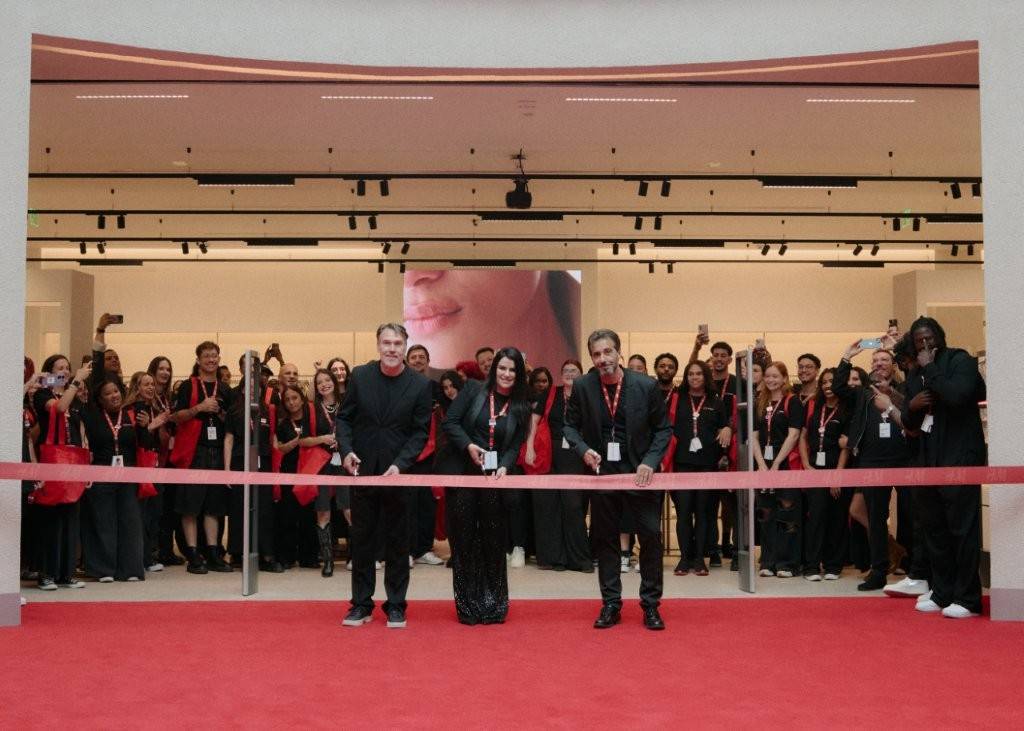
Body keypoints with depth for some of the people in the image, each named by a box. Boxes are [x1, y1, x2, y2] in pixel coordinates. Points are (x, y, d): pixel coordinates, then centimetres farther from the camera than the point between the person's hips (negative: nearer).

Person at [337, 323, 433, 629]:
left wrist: (400, 464, -16)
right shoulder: (360, 376, -1)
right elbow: (344, 417, 5)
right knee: (361, 539, 8)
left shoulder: (420, 385, -5)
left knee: (398, 541, 7)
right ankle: (361, 604, 18)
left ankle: (396, 605, 18)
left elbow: (420, 432, -4)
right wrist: (346, 450, -11)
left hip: (399, 473, -1)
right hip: (362, 470, 1)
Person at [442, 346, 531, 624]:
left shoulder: (520, 407, 6)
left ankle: (493, 605, 18)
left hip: (495, 479, 1)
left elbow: (515, 446, 3)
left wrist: (504, 466, -16)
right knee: (464, 538, 4)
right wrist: (469, 446, -17)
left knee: (493, 540, 6)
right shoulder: (473, 390, 1)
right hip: (463, 475, -1)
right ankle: (468, 606, 15)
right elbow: (450, 422, -3)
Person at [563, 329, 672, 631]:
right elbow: (570, 425, 5)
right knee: (605, 538, 8)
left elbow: (663, 429, 0)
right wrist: (583, 449, -14)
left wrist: (650, 461, -13)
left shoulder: (646, 386, -9)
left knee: (651, 536, -1)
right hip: (602, 471, 1)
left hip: (639, 472, -1)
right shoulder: (582, 386, -5)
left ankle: (651, 605, 12)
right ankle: (611, 604, 20)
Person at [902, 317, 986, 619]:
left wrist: (930, 368, -15)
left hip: (960, 457, -7)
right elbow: (910, 423, 18)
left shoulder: (960, 361, -5)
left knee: (962, 526, -7)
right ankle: (942, 592, 18)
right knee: (933, 527, 10)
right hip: (930, 459, 8)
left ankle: (968, 598, -3)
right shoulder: (916, 376, 15)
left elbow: (957, 395, -24)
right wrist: (912, 405, -4)